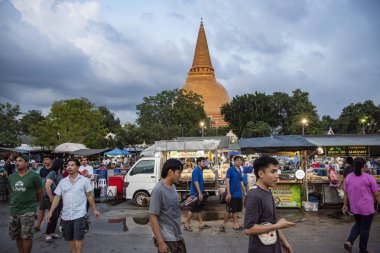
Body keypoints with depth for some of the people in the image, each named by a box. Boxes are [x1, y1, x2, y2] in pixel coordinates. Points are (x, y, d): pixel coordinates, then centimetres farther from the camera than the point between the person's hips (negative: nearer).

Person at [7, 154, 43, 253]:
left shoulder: (33, 176, -10)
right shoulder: (11, 177, 6)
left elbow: (40, 191, -2)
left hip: (28, 210, -6)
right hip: (14, 210, 6)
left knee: (26, 236, -5)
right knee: (17, 236, 15)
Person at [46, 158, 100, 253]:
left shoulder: (84, 180, -3)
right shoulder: (62, 182, 5)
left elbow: (89, 196, 3)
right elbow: (57, 197, 5)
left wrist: (94, 210, 4)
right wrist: (50, 212, -1)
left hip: (79, 214, -4)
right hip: (66, 215, 4)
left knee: (78, 238, -5)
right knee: (69, 238, 14)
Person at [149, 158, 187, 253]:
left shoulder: (173, 186, 5)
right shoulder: (158, 190, -19)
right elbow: (152, 217, -20)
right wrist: (160, 242, -21)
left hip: (178, 236, 8)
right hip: (166, 239, -8)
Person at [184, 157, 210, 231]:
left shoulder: (200, 170, 13)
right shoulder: (196, 170, -16)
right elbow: (195, 182, -22)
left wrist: (202, 193, 21)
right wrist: (200, 193, -25)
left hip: (199, 193, 9)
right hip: (196, 193, -9)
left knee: (199, 209, 13)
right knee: (193, 209, -4)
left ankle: (201, 224, 20)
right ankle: (186, 225, 4)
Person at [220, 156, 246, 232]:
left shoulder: (240, 171, 12)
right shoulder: (230, 170, -9)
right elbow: (227, 181, -15)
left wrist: (244, 192, 19)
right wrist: (228, 193, -21)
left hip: (239, 194, 7)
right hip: (232, 194, -7)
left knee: (236, 210, 12)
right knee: (229, 210, -1)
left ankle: (235, 224, 20)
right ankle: (224, 224, 10)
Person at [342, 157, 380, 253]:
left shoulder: (348, 177, -2)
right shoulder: (369, 178, -14)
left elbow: (346, 193, 4)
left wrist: (345, 205, 14)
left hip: (354, 208, 4)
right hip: (367, 208, -4)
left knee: (358, 224, 24)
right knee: (365, 228, 10)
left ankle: (349, 242, 8)